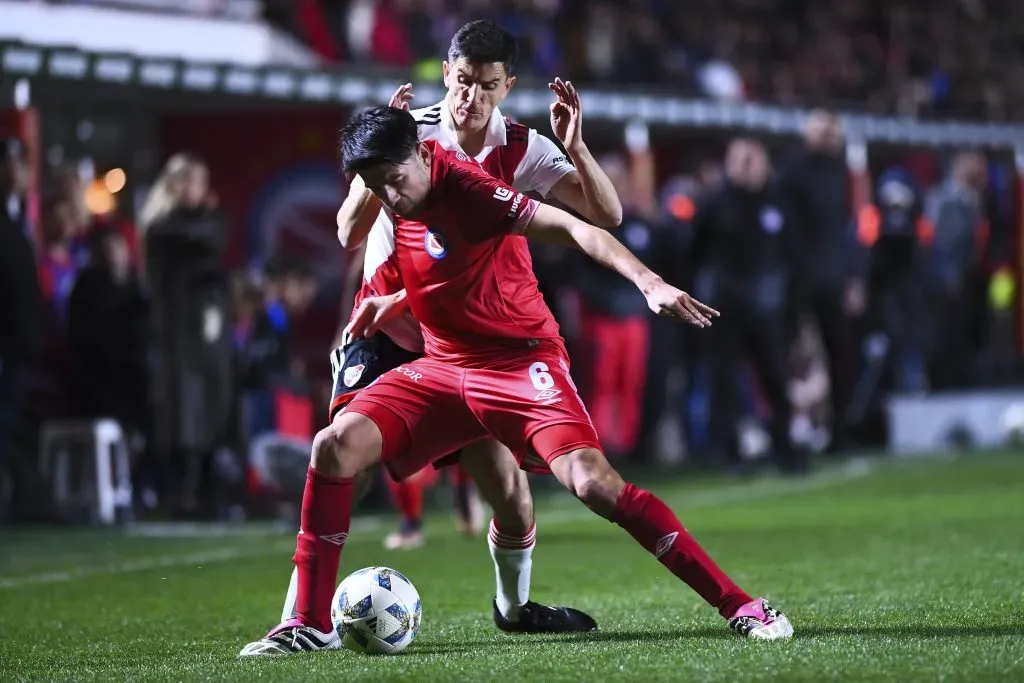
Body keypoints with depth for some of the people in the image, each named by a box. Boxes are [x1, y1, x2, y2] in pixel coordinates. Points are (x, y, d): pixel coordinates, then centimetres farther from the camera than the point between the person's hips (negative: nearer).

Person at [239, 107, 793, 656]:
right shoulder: (392, 210, 5)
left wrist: (648, 281, -36)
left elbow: (572, 228, -24)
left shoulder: (464, 188, -17)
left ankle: (740, 607, -19)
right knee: (334, 446, -13)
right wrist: (393, 303, 10)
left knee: (594, 483, -24)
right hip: (442, 369, 7)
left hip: (521, 361, -7)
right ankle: (311, 624, -4)